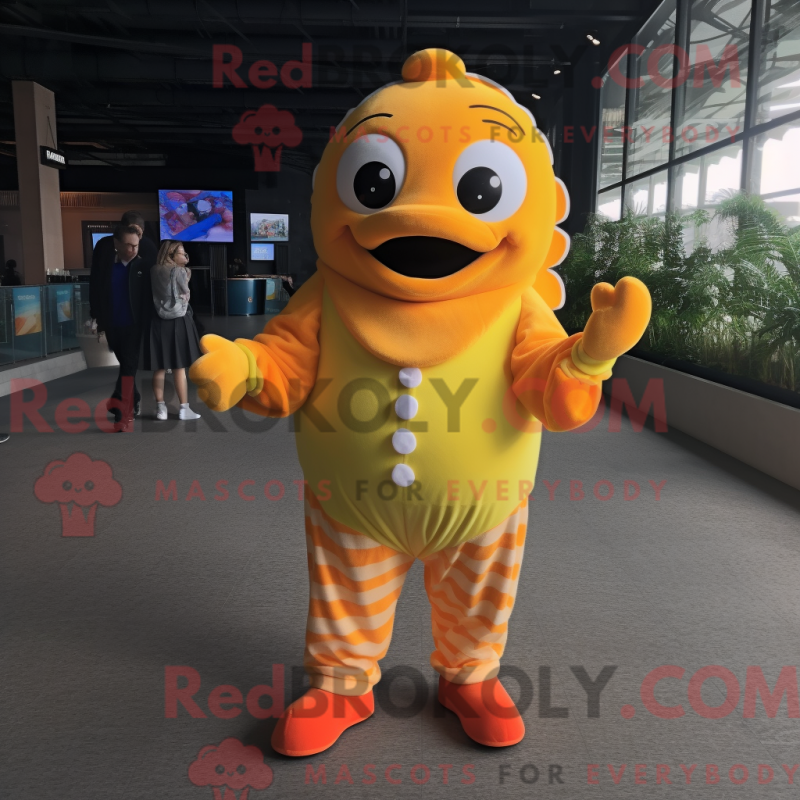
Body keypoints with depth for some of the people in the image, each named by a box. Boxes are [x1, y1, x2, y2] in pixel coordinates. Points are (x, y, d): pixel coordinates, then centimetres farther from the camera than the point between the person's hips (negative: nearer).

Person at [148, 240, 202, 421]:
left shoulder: (154, 271, 3)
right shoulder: (180, 271, -11)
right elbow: (185, 295, -4)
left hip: (159, 322, 4)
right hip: (178, 322, -4)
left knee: (160, 367, 7)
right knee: (179, 367, 2)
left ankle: (161, 408, 12)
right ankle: (184, 408, 8)